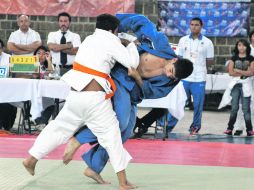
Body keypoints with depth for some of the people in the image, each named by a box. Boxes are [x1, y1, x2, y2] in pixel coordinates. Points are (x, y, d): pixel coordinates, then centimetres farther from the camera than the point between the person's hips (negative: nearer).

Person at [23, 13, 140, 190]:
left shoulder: (90, 39, 15)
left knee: (60, 127, 20)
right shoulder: (111, 42, -6)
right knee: (111, 134, 1)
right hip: (94, 97, -7)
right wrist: (132, 44, 12)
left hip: (76, 94, 7)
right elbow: (133, 63, -5)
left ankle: (31, 159, 24)